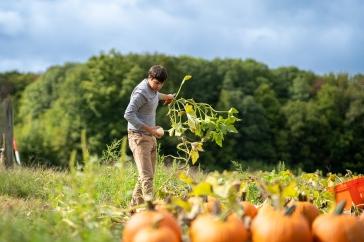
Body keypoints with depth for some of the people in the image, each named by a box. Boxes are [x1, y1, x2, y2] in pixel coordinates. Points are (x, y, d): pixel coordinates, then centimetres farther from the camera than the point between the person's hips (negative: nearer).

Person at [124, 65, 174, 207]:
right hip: (139, 137, -9)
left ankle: (135, 205, 18)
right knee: (146, 175, -18)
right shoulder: (141, 92, -17)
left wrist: (165, 96, 39)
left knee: (148, 174, 10)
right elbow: (128, 114, -22)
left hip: (150, 137, 9)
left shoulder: (153, 89, 11)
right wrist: (149, 128, -23)